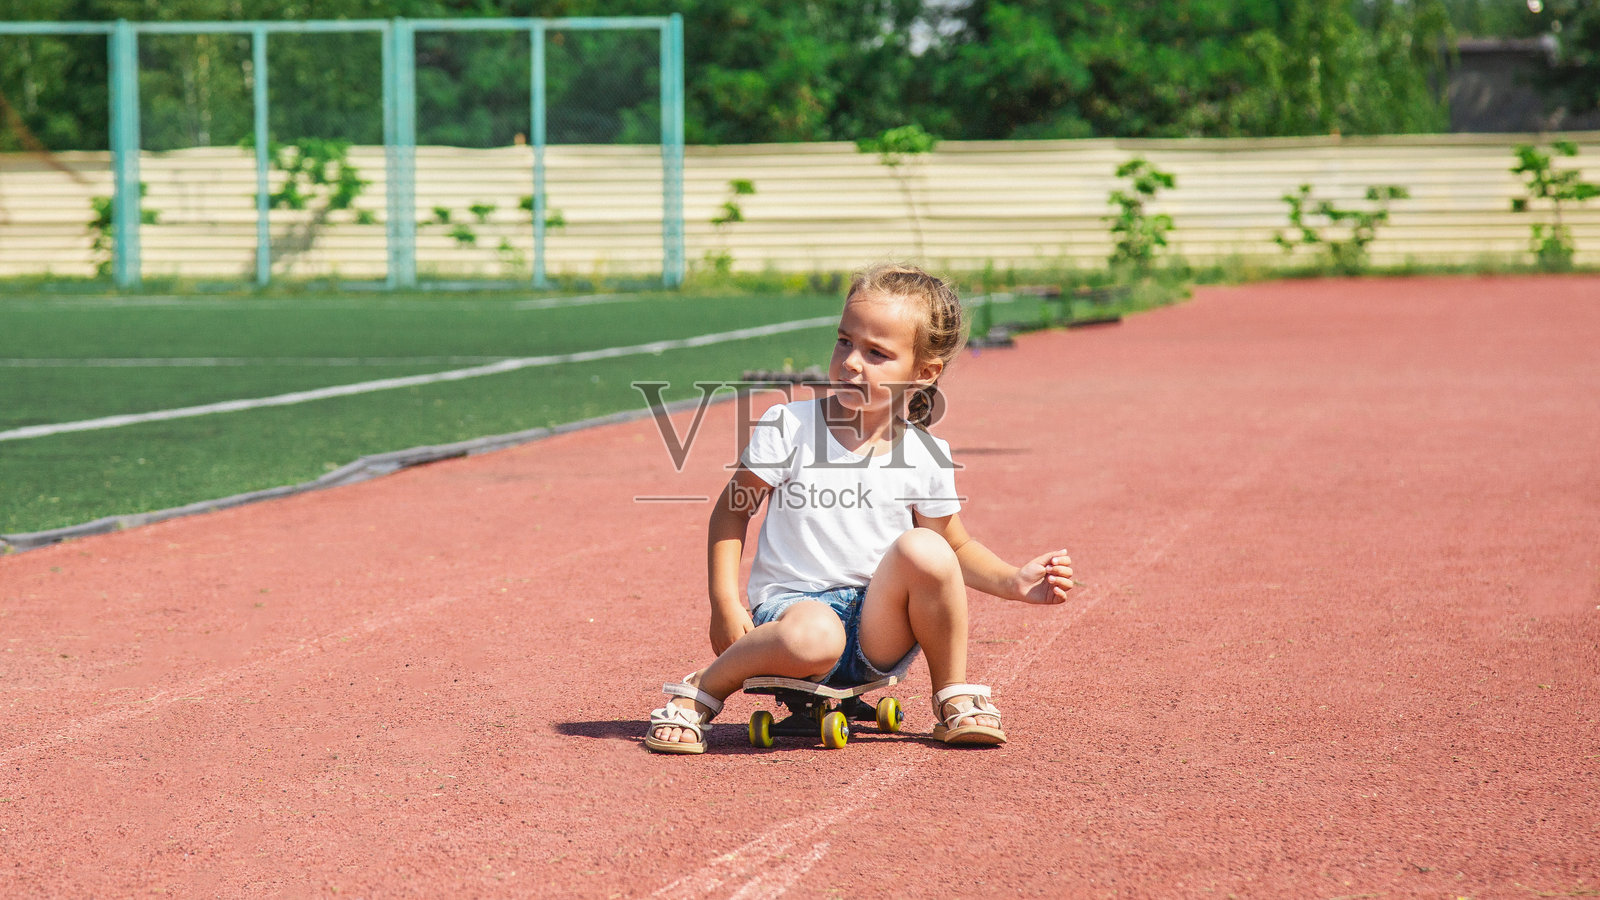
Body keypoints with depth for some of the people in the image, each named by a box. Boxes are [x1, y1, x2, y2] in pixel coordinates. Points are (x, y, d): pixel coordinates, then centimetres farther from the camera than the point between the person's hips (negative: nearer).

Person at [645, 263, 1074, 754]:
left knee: (923, 549, -28)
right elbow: (732, 511, 3)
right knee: (813, 638, -39)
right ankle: (702, 690, -10)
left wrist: (1013, 582, -3)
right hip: (790, 602, -2)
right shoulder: (788, 426, -4)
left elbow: (957, 548, 15)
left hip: (879, 625, 3)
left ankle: (954, 696, -5)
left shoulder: (926, 457, 2)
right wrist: (725, 603, -7)